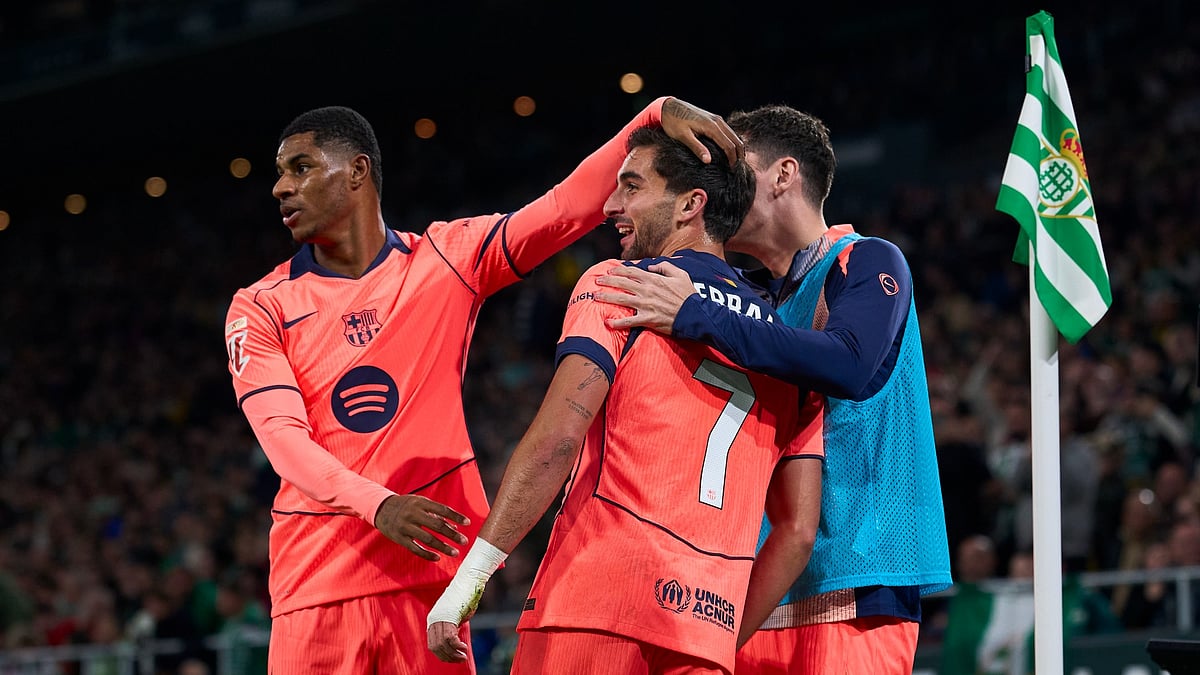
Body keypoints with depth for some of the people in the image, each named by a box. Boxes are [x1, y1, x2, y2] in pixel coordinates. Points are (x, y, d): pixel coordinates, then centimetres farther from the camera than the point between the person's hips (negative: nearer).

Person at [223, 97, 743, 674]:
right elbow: (282, 434, -9)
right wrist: (378, 504, -27)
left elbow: (568, 207, 1)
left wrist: (658, 113, -13)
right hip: (316, 580, 0)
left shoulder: (447, 260, 8)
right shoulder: (260, 310, 5)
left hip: (428, 573, 0)